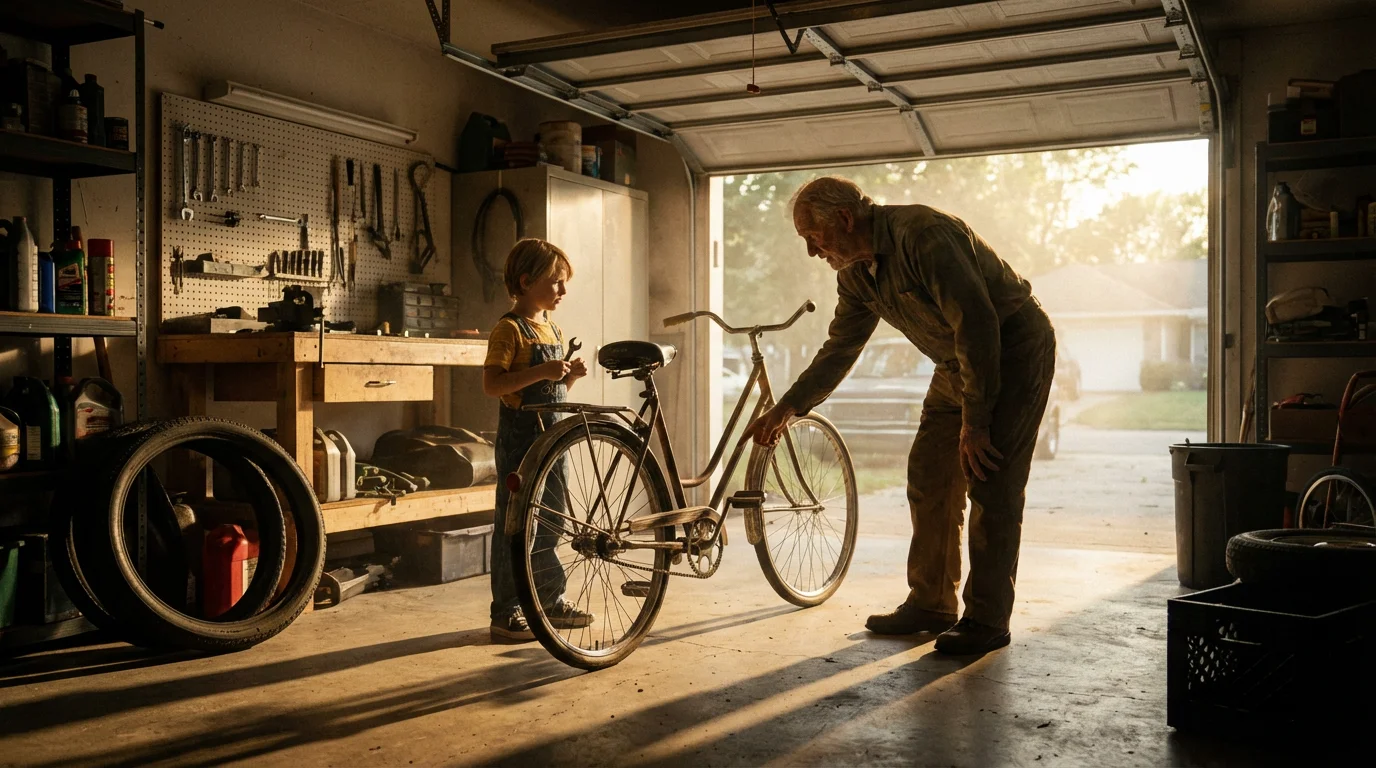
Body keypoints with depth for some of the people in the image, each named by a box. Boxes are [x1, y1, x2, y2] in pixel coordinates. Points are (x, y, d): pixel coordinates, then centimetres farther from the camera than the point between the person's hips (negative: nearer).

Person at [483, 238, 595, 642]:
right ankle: (506, 613, 4)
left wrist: (570, 374, 2)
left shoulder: (553, 329, 15)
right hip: (520, 437, -8)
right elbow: (491, 384, -21)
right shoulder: (510, 328, -11)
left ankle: (552, 600, 27)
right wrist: (542, 371, -27)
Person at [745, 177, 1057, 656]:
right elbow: (840, 349, 13)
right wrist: (786, 409, 11)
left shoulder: (922, 235, -28)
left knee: (990, 486, -11)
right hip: (957, 363, 9)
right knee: (928, 479, 6)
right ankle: (930, 605, 15)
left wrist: (973, 421, -24)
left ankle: (987, 621, -2)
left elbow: (978, 325, -29)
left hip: (1014, 350, -8)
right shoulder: (856, 274, 0)